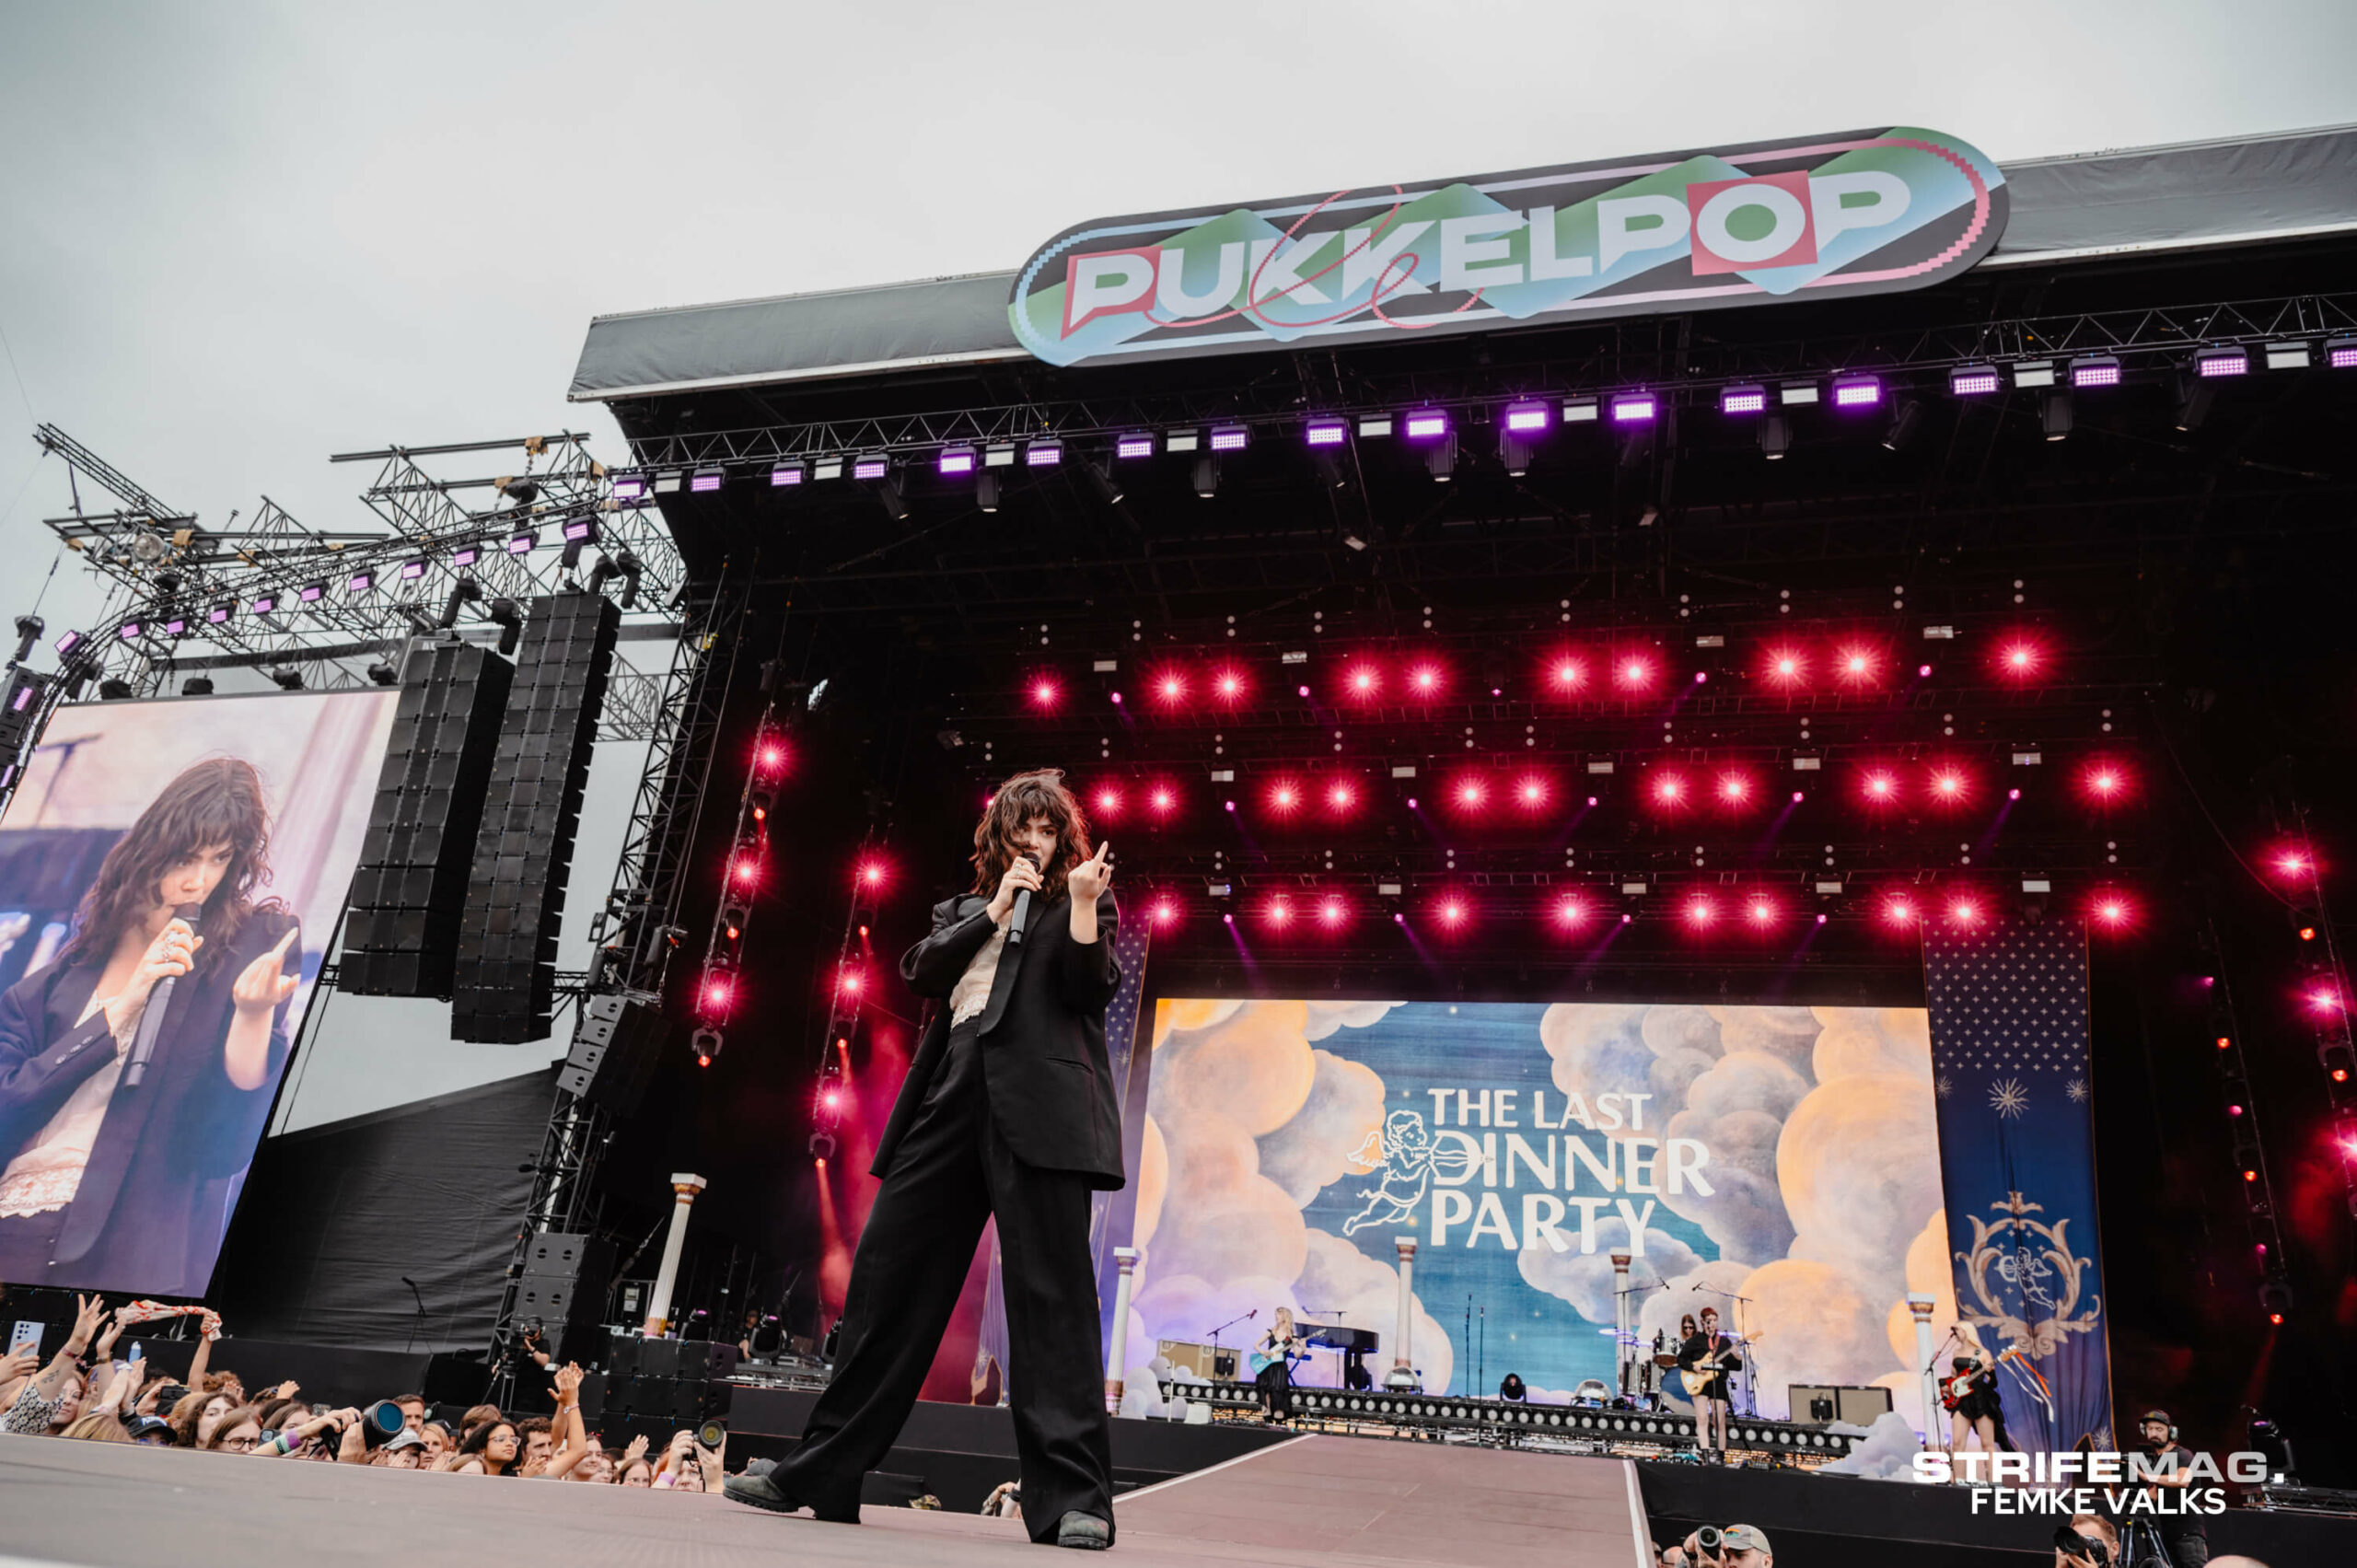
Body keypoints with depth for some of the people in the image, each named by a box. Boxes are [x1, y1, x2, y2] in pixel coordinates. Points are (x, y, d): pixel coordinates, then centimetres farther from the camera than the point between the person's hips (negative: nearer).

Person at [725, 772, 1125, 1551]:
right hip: (954, 1095, 5)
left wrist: (1081, 904, -11)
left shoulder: (1083, 904, 14)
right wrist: (995, 909, 1)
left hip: (1037, 1104, -4)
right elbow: (922, 972, 7)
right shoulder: (964, 909, 25)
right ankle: (820, 1472, 15)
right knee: (887, 1271, 4)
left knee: (1051, 1288, -9)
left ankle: (1074, 1499, -5)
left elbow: (1091, 990, -1)